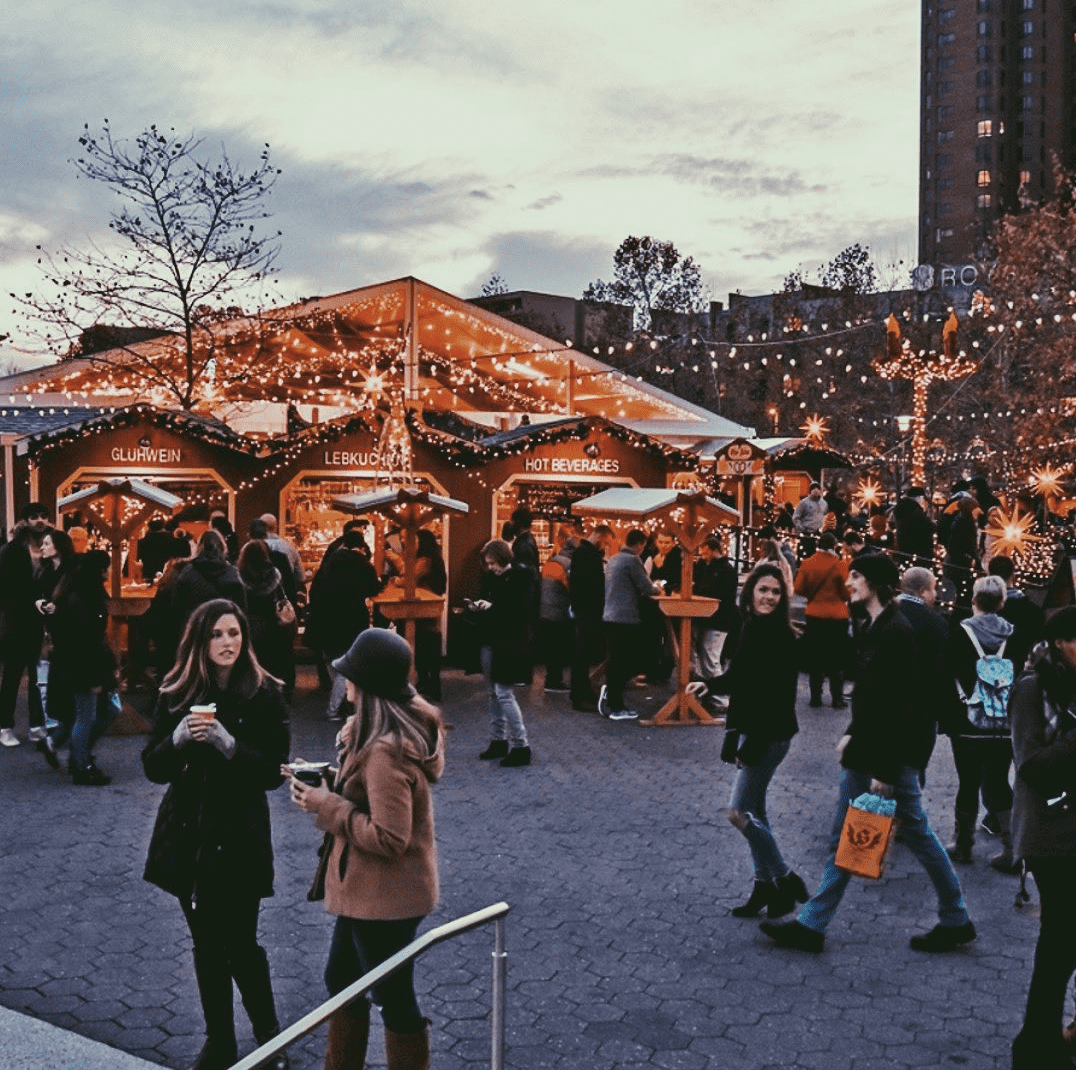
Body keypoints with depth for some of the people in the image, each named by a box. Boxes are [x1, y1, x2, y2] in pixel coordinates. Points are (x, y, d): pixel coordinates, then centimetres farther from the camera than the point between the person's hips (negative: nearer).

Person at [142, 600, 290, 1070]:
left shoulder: (264, 695, -9)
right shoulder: (176, 693, -1)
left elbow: (273, 772, -11)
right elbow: (153, 767, 0)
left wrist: (228, 743, -26)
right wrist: (179, 737, -19)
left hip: (239, 837, -3)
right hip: (187, 833, 3)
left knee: (240, 944, -1)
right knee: (207, 944, 14)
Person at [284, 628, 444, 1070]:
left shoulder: (384, 750, -29)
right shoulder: (405, 723, 1)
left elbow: (389, 838, -29)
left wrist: (327, 807, -21)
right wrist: (328, 785, 0)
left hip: (384, 896, -10)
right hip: (370, 887, 10)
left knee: (393, 999, 9)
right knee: (341, 979, 25)